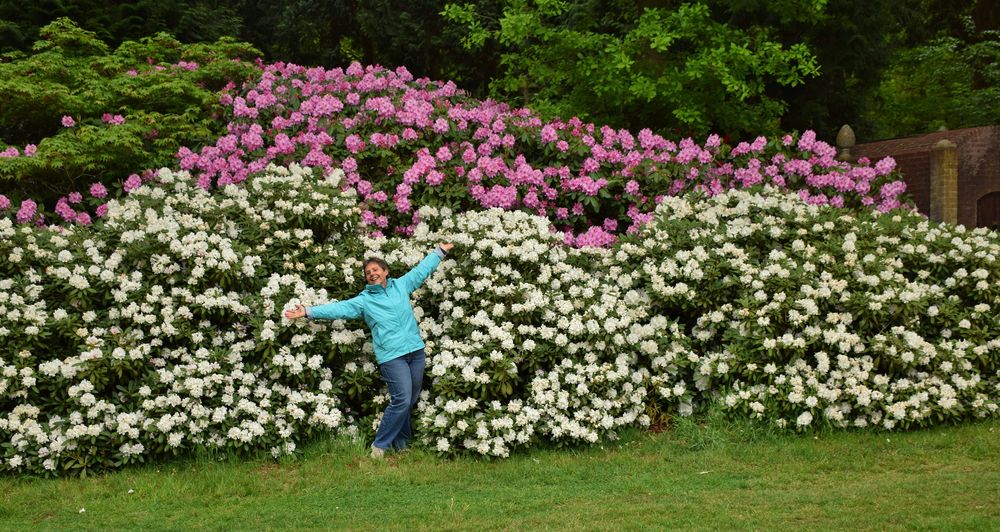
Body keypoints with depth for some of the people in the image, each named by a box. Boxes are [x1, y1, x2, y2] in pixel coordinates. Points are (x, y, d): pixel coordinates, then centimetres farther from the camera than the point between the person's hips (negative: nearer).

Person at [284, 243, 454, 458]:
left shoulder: (401, 285, 14)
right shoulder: (364, 300, 5)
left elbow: (422, 269, 22)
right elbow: (338, 308, -1)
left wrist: (440, 251, 25)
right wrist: (308, 312, -9)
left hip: (416, 350, 4)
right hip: (392, 356, -4)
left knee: (410, 401, 8)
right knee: (402, 400, -15)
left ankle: (401, 442, 21)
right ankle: (380, 445, -4)